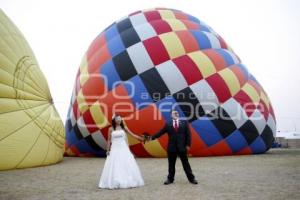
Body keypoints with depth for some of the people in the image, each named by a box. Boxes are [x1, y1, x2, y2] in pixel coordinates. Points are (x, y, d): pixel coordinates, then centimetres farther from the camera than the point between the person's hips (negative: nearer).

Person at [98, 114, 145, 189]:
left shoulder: (124, 128, 5)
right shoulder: (111, 129, 1)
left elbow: (133, 135, 5)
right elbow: (109, 140, 5)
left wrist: (142, 139, -1)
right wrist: (108, 150, 1)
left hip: (124, 148, 2)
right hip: (115, 149, -2)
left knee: (127, 165, 2)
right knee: (114, 166, -3)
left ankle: (128, 182, 14)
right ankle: (114, 183, 5)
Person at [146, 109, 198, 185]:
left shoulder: (184, 122, 4)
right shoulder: (168, 124, 5)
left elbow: (188, 134, 2)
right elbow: (160, 132, 2)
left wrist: (188, 145, -5)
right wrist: (152, 137, -7)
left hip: (182, 147, -1)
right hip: (172, 147, 1)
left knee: (186, 164, 8)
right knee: (171, 164, 10)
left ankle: (191, 178, 17)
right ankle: (170, 179, 22)